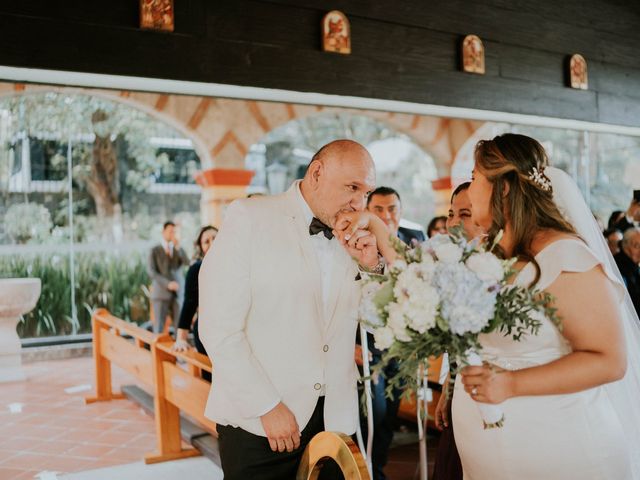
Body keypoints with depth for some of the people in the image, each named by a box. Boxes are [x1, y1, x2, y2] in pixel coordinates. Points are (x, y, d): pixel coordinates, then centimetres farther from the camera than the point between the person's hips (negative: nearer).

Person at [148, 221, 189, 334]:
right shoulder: (154, 251, 5)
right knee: (159, 328, -4)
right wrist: (168, 283, -16)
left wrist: (178, 247, -11)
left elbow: (187, 264, -3)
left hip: (177, 293, 3)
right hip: (161, 293, -3)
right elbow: (151, 271, -6)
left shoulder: (179, 250, 15)